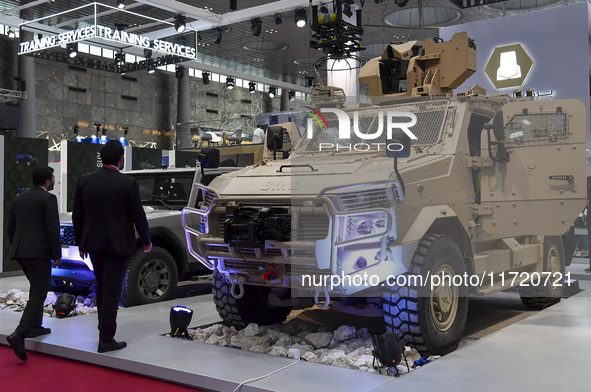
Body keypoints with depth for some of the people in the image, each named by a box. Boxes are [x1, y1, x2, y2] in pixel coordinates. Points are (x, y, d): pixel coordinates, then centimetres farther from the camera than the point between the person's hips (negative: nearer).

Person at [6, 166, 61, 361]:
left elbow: (11, 227, 17)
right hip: (39, 252, -8)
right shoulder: (48, 198, -9)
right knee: (38, 294, -6)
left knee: (38, 288, 24)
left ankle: (34, 326, 27)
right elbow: (52, 229, -15)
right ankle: (19, 334, -19)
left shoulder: (19, 198, 14)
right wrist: (57, 255, -8)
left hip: (20, 252, 8)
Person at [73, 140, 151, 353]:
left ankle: (105, 328, 32)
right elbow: (138, 215, -8)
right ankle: (106, 339, 4)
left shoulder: (85, 181, 0)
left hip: (93, 243, 5)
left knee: (101, 286, 21)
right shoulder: (128, 183, -12)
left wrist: (81, 243, 16)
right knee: (111, 290, 1)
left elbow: (77, 215, 5)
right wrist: (146, 240, 7)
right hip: (117, 244, -5)